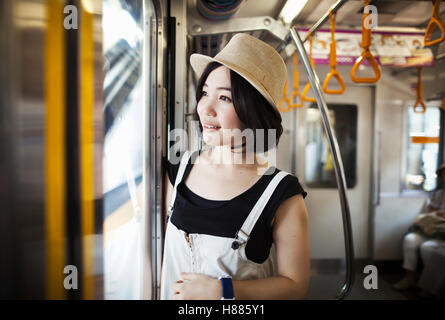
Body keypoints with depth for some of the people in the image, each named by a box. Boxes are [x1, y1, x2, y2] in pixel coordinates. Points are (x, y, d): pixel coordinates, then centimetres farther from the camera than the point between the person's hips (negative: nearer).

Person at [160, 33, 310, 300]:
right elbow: (161, 241, 3)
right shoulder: (177, 170, -9)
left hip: (241, 297, -3)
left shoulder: (283, 195, -22)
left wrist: (220, 290, -23)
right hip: (174, 294, 4)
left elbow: (296, 285, -16)